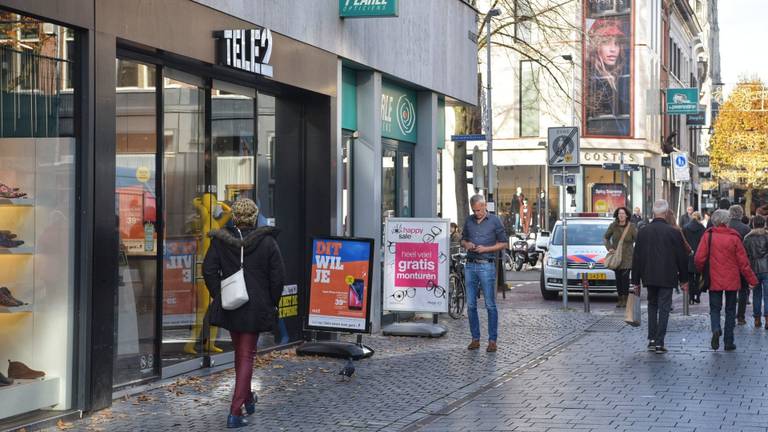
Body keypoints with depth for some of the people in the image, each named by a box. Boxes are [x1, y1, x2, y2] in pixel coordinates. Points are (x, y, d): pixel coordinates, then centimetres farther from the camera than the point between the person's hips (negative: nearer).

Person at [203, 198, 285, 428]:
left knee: (240, 352, 22)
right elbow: (277, 277, -6)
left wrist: (219, 296, 5)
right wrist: (271, 304, 6)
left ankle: (248, 398, 39)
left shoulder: (220, 241, -3)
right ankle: (235, 412, -6)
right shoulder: (267, 242, -7)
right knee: (246, 356, 2)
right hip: (256, 307, -2)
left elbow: (209, 270, -6)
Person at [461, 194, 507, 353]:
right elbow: (463, 239, 22)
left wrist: (486, 249, -11)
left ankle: (492, 340, 0)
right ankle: (475, 338, 11)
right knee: (471, 304, 4)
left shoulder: (494, 221, 0)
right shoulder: (469, 220, 12)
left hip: (487, 266, -4)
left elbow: (503, 243, 2)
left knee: (490, 305, -4)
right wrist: (466, 244, -2)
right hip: (470, 265, 4)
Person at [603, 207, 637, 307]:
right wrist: (609, 248, 1)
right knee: (618, 278, 5)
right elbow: (605, 238, 14)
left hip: (627, 257, -2)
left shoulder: (631, 226, -5)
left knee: (625, 277, -9)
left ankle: (625, 299, -2)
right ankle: (620, 299, 12)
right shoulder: (613, 226, 1)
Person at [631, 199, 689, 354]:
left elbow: (636, 258, 3)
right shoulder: (674, 232, -8)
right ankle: (659, 343, -2)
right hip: (667, 277, -3)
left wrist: (636, 281, 10)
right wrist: (684, 279, 9)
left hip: (649, 277, 3)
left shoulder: (643, 232, -1)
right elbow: (682, 257, -2)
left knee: (652, 306, 19)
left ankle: (652, 339, 14)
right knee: (663, 309, 1)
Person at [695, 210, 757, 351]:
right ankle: (729, 342, 10)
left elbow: (699, 258, -8)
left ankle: (716, 329, -19)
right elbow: (743, 262, -3)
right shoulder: (734, 237, -5)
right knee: (730, 310, 10)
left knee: (715, 308, 10)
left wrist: (701, 271, 12)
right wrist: (752, 280, 6)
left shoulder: (708, 236, -6)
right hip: (732, 281, 0)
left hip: (714, 280, 0)